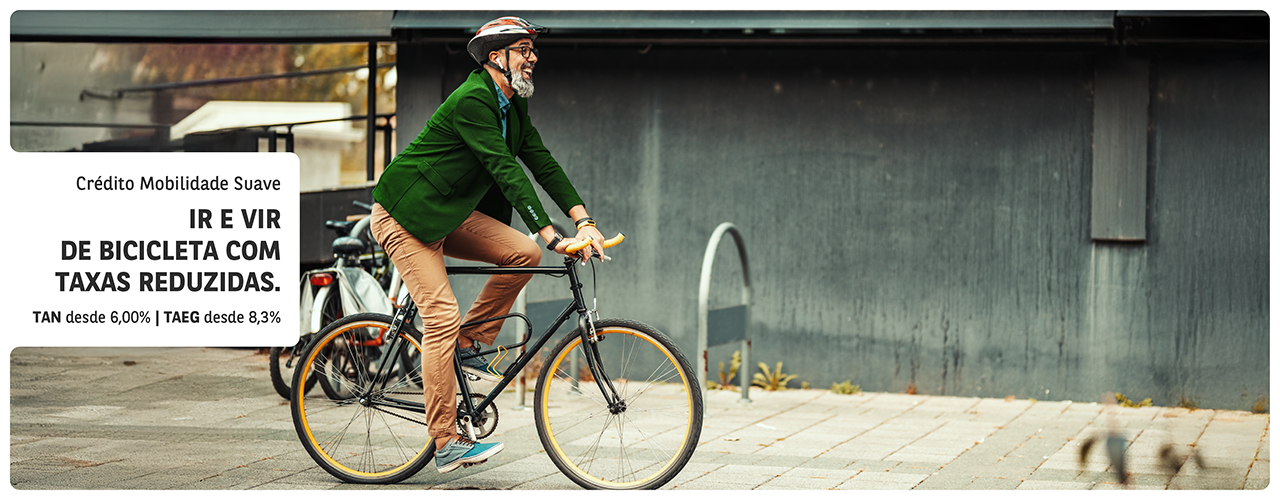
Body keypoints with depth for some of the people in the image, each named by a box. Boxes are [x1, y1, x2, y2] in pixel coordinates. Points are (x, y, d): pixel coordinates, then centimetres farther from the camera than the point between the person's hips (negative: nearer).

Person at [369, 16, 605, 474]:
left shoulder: (513, 105, 6)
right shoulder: (472, 100, -23)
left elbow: (541, 162, 3)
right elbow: (506, 171, -29)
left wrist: (584, 222, -8)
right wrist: (552, 236, -33)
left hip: (450, 213, 9)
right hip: (406, 216, -9)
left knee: (524, 254, -10)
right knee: (442, 317, -16)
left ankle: (469, 344, 6)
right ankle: (446, 445, -12)